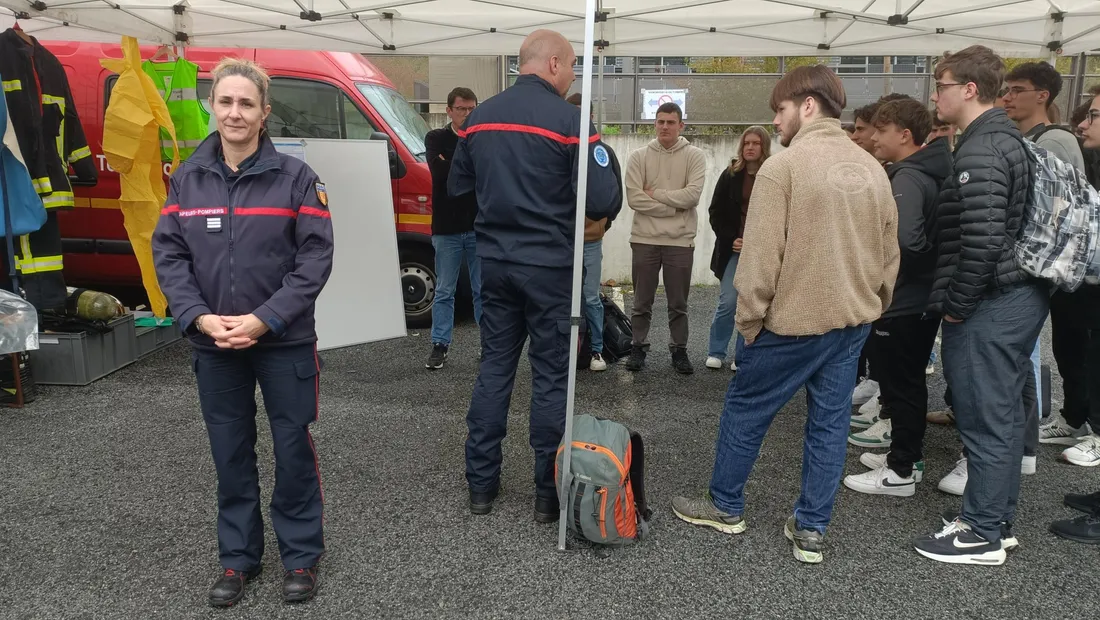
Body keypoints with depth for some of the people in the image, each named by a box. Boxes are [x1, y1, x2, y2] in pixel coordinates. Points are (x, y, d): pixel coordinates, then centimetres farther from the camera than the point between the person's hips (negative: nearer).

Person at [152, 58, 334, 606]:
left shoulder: (294, 176, -5)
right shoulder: (186, 178, 5)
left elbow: (315, 258, -10)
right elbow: (167, 253, 3)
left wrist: (264, 319, -17)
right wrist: (199, 317, -12)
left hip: (284, 341, -3)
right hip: (212, 345, 3)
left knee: (293, 448, 6)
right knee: (230, 453, 13)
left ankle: (301, 555, 23)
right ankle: (238, 556, 29)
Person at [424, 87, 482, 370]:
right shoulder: (436, 138, 3)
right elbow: (439, 171, -14)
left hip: (480, 228, 0)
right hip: (447, 229, 0)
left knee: (484, 290, 8)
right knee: (444, 291, 7)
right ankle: (440, 345, 16)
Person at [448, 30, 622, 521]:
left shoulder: (479, 116, 6)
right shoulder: (569, 119, -12)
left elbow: (457, 187, 15)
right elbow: (604, 202, -15)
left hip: (494, 260, 5)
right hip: (549, 264, -5)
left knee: (494, 366, 14)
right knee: (551, 375, 4)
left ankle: (481, 486, 20)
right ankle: (549, 493, 14)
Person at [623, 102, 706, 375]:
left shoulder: (694, 156, 0)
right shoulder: (639, 157, 1)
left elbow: (692, 195, -14)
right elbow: (634, 198, -10)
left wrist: (655, 194, -11)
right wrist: (673, 207, -13)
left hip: (680, 241, 0)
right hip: (645, 239, 1)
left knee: (678, 304, 10)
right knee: (642, 302, 10)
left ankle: (679, 350, 22)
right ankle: (639, 348, 23)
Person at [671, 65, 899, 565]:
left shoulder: (783, 166, -14)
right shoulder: (873, 168, 6)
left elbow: (761, 257, -17)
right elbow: (889, 253, 11)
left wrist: (748, 321, -8)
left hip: (793, 319, -6)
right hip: (854, 319, 6)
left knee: (745, 409, 11)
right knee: (830, 421, 11)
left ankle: (725, 506, 26)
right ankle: (811, 529, 19)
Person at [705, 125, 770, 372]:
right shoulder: (730, 174, 2)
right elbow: (716, 212, 4)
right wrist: (730, 239, -6)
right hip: (732, 249, 1)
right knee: (728, 302, -3)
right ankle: (716, 352, 13)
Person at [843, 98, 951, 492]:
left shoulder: (907, 178, -20)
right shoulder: (928, 174, 11)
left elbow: (905, 239, -34)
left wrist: (923, 266, -16)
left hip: (903, 300, -10)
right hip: (924, 297, 10)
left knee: (901, 384, -1)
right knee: (909, 381, 18)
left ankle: (901, 472, 9)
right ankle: (907, 455, 30)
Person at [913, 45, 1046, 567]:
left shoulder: (979, 150, -18)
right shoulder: (1010, 138, 14)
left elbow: (982, 240, -26)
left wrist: (955, 305, -15)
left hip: (988, 308, -10)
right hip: (1022, 297, 10)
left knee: (985, 421, -1)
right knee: (1005, 414, 16)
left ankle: (981, 534, 11)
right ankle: (999, 518, 29)